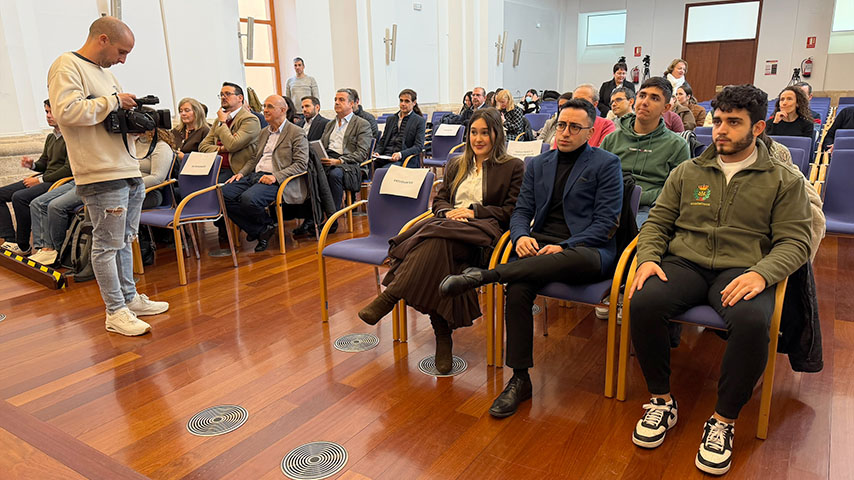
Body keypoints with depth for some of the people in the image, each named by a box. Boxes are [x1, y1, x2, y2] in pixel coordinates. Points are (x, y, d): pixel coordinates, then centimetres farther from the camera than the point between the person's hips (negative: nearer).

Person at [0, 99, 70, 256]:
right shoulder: (51, 137, 19)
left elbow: (69, 169, -16)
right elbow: (43, 163, 23)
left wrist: (40, 180, -13)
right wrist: (32, 164, -1)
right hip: (44, 179, 10)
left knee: (19, 197, -28)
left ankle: (23, 246, -17)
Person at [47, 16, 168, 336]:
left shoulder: (106, 73, 21)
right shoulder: (67, 66, -6)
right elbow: (67, 112, -21)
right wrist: (112, 101, -13)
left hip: (129, 172, 9)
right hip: (103, 176, -9)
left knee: (125, 241, 15)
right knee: (108, 245, -3)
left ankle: (130, 298, 26)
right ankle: (115, 313, 5)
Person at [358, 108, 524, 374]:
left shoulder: (513, 167, 10)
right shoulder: (456, 165, 26)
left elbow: (512, 210, 1)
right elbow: (439, 200, 23)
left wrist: (473, 211, -9)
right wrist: (448, 211, -1)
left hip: (482, 232, -4)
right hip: (449, 223, 4)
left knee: (437, 237, -37)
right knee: (435, 248, -35)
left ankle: (389, 297, -38)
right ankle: (442, 334, -32)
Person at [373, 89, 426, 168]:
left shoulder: (420, 121, 6)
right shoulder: (390, 119, 23)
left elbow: (419, 146, -3)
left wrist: (401, 154, -19)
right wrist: (377, 152, -1)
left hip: (404, 160, -5)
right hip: (385, 157, 5)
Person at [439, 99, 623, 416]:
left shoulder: (606, 164, 6)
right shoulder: (538, 164, 20)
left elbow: (606, 222, -3)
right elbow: (521, 210, 16)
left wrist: (563, 248, -17)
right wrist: (521, 236, -9)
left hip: (586, 249, -3)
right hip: (540, 246, 3)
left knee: (583, 260, -42)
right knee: (518, 288, -30)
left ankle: (484, 275, -39)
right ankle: (519, 379, -17)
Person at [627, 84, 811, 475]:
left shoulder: (784, 180, 10)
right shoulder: (687, 172, 16)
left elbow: (794, 241, 2)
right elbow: (657, 222, 14)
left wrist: (760, 273, -18)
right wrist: (648, 258, -6)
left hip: (741, 271, -1)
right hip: (684, 264, 2)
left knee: (752, 322, -35)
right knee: (644, 303, -30)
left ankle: (724, 420, -11)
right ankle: (662, 400, -7)